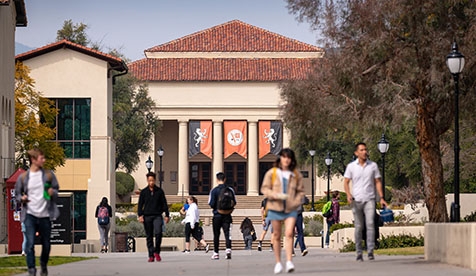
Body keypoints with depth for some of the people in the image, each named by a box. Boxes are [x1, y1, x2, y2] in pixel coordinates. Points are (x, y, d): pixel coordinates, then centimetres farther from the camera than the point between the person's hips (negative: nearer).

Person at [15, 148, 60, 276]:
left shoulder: (49, 175, 4)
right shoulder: (23, 177, 2)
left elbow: (56, 190, 13)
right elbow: (17, 193, 13)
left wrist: (53, 192, -10)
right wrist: (21, 198, -9)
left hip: (45, 215, 2)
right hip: (30, 214, -2)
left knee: (46, 245, 10)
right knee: (30, 243, -14)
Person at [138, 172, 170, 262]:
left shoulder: (159, 191, 8)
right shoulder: (144, 192, 8)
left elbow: (164, 204, 12)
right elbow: (140, 205, 6)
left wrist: (166, 215, 7)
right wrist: (140, 215, -7)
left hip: (157, 216, -1)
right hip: (147, 216, 1)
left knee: (158, 233, -20)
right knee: (149, 237, 2)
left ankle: (157, 252, -3)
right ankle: (151, 256, 7)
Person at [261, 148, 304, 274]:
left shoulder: (296, 175, 6)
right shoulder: (271, 173, 1)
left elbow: (300, 191, 13)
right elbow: (264, 189, 0)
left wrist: (297, 201, -6)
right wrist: (277, 195, -16)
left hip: (291, 209, 0)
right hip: (275, 207, 0)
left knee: (289, 234, -15)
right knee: (277, 235, 6)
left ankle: (289, 261, -16)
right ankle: (278, 263, 15)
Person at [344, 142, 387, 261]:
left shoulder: (373, 166, 7)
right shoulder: (351, 166, 4)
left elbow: (378, 182, 10)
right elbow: (346, 182, 5)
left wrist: (381, 198, 1)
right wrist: (348, 194, -13)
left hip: (369, 199, 0)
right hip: (356, 200, 0)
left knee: (370, 224, -15)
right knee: (358, 227, 3)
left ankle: (370, 251, -16)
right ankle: (359, 253, 9)